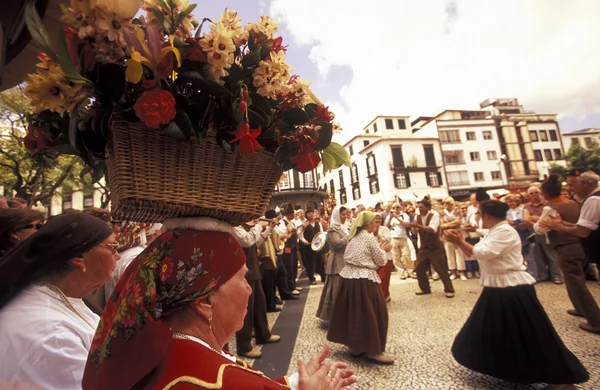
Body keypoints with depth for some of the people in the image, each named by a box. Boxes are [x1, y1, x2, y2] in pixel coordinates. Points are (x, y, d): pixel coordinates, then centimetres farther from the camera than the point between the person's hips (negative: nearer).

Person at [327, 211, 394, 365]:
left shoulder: (353, 237, 12)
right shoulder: (369, 238, -10)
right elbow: (381, 262, -6)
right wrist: (383, 250, 14)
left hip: (348, 277, 8)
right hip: (364, 280, -8)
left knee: (353, 312, 16)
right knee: (371, 314, 5)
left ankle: (355, 345, 28)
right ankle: (373, 350, 14)